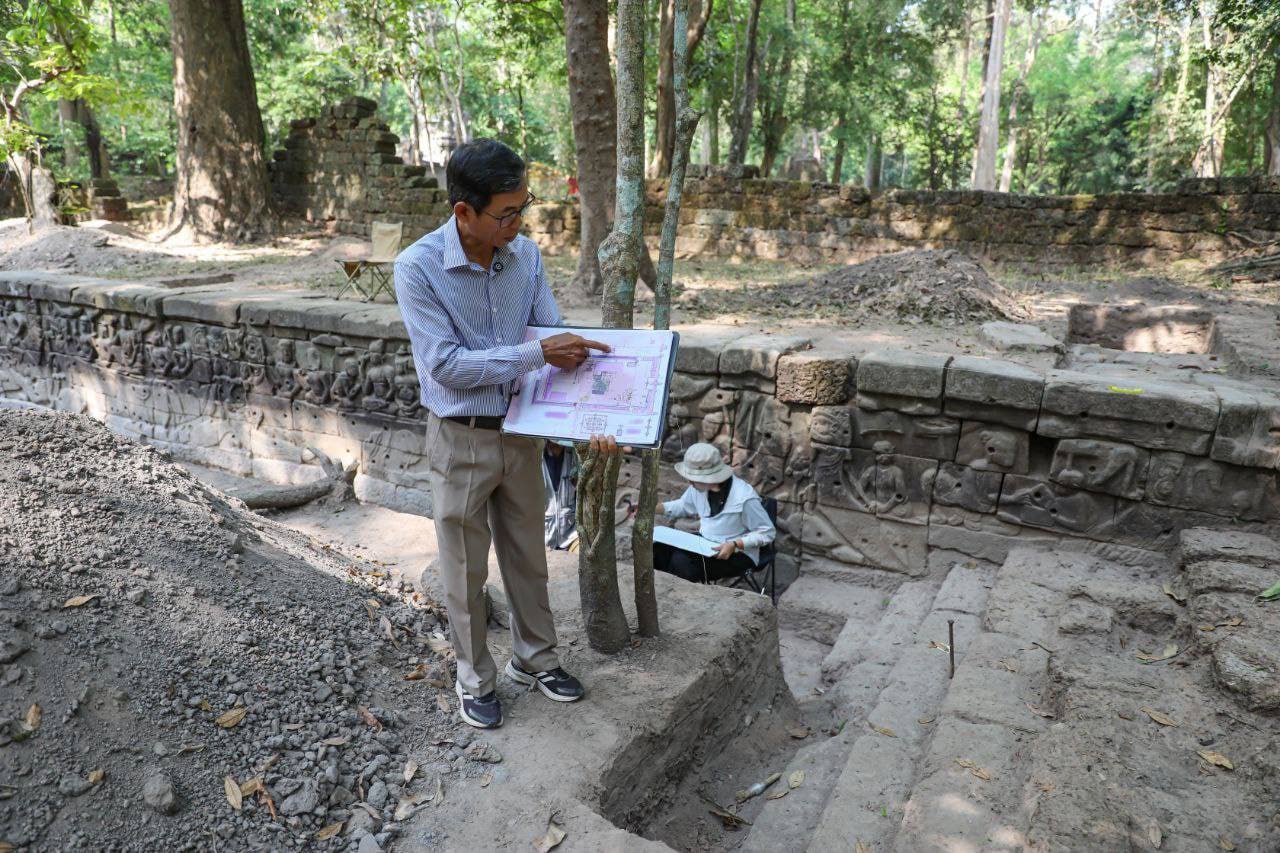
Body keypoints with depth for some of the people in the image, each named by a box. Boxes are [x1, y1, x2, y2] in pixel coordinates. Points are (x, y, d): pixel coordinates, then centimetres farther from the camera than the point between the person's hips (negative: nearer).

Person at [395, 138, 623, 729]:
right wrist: (539, 354, -27)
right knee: (466, 570, 12)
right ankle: (475, 678, 33)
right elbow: (446, 365, -24)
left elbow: (557, 341, -3)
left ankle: (534, 658, 39)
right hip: (460, 440, -4)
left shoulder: (525, 255, -5)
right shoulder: (418, 268, -19)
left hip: (520, 431, 4)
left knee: (527, 556, 18)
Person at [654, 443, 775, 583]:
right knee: (659, 550, -14)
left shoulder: (744, 498, -25)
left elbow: (768, 533, -16)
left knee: (681, 561, -29)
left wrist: (735, 545, -28)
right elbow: (682, 506, 18)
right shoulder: (699, 487, -3)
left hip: (738, 553, -7)